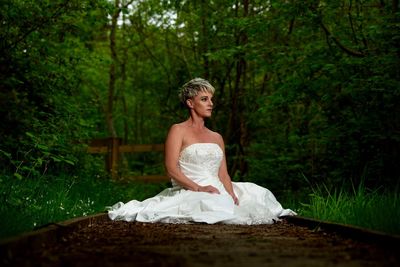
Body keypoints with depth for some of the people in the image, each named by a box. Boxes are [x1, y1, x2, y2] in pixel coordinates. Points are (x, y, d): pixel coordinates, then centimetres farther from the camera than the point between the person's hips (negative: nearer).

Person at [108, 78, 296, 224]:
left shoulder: (217, 137, 23)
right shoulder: (178, 131, 4)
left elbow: (223, 174, 14)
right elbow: (171, 169, -7)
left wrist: (231, 195, -7)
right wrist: (199, 188, -19)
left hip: (219, 192, 6)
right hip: (189, 193, -6)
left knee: (259, 195, -8)